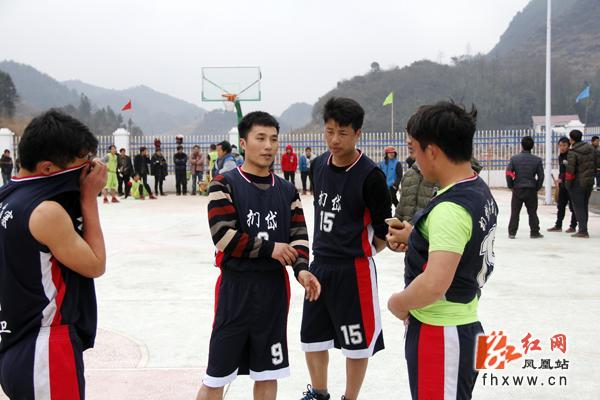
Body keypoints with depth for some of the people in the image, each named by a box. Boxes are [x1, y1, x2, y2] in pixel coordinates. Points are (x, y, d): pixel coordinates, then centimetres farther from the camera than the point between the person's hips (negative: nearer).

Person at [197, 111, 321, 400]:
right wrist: (269, 248, -13)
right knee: (216, 376, 3)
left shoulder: (287, 191, 9)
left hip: (274, 287, 4)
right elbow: (224, 237, -16)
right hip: (236, 288, -4)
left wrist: (301, 268, -14)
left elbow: (298, 236, 5)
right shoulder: (225, 185, -6)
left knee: (268, 373, 14)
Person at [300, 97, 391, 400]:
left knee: (356, 342, 7)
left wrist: (363, 251, 2)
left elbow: (384, 229, -10)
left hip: (354, 269, -6)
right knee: (312, 337, 17)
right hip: (319, 264, 6)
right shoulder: (318, 165, 1)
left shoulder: (370, 175, -17)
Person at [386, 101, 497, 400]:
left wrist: (398, 303, -15)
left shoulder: (450, 208, -26)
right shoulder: (480, 192, 4)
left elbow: (434, 285, -33)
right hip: (463, 325, 9)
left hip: (439, 333, -9)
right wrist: (416, 237, 9)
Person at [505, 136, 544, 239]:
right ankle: (534, 232, 11)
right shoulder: (537, 160, -1)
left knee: (515, 212, 6)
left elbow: (508, 173, -6)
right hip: (531, 190, 0)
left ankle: (512, 232, 6)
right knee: (532, 212, 9)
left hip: (517, 189, 0)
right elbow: (541, 175, -1)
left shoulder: (514, 158, -4)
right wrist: (537, 187, 11)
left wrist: (511, 186, 5)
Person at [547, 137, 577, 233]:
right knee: (560, 205, 12)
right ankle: (558, 226, 20)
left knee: (572, 206, 1)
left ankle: (573, 226, 9)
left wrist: (561, 179, -21)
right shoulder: (560, 156, 11)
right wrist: (559, 181, 12)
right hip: (562, 185, 8)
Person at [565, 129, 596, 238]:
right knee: (584, 206, 16)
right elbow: (595, 165, 10)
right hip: (589, 182, 7)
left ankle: (583, 231, -3)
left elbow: (570, 170, -19)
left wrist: (567, 183, -9)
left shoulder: (572, 153, -17)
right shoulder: (591, 148, 4)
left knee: (578, 207, 0)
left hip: (577, 183, -7)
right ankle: (584, 229, 22)